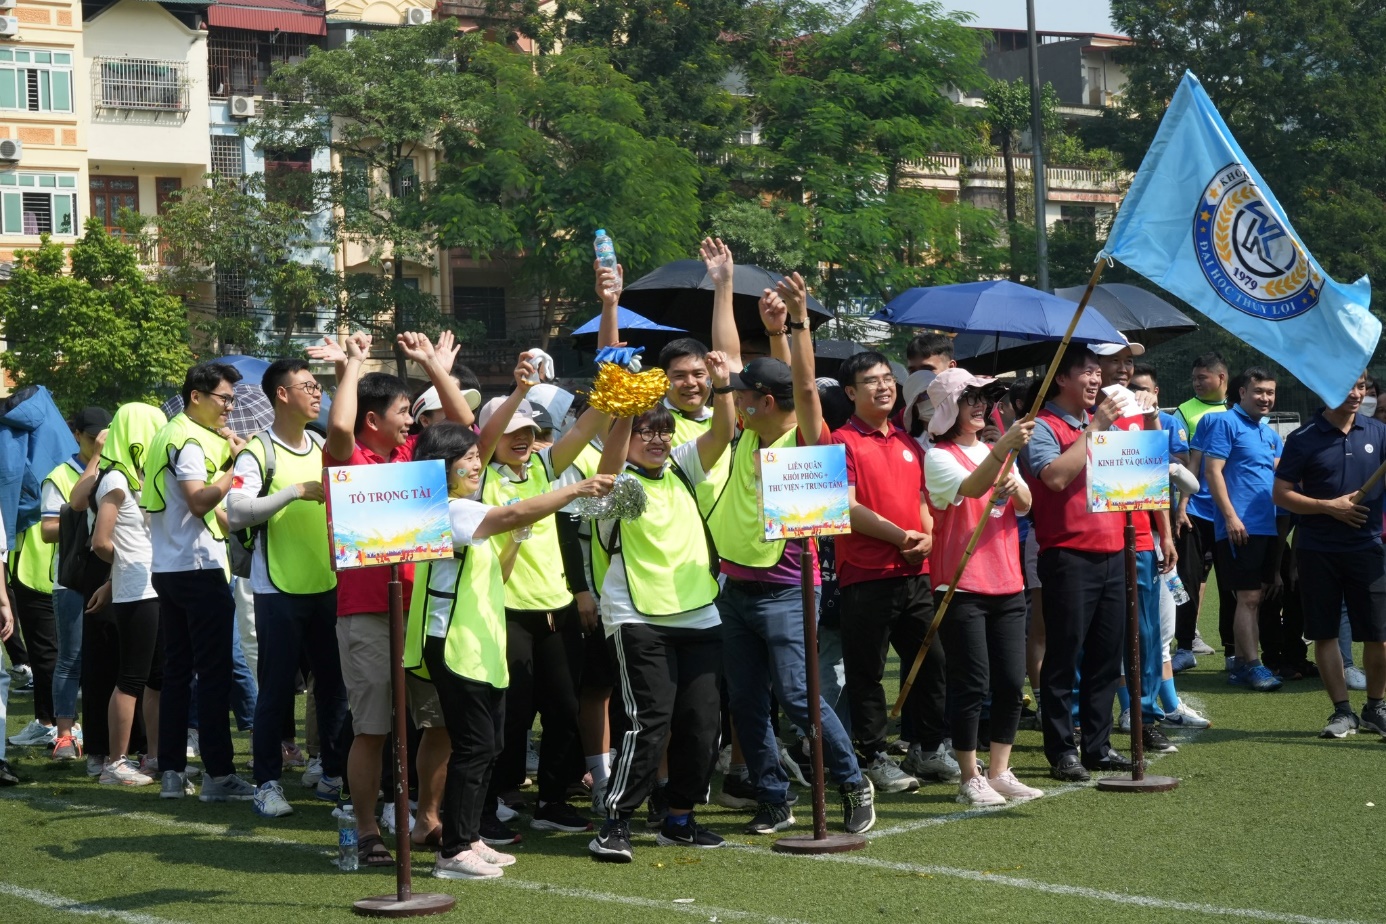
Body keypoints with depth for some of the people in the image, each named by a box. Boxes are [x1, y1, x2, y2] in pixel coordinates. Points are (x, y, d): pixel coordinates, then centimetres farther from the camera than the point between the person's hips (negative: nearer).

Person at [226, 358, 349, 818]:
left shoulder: (324, 448, 11)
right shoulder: (258, 452, -8)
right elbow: (236, 513, -21)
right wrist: (295, 491, -24)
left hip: (328, 585, 6)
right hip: (279, 589, -6)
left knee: (333, 682, 10)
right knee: (276, 688, 0)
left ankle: (334, 773, 21)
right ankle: (267, 783, 8)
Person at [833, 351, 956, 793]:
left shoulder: (909, 444, 16)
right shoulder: (843, 442, -5)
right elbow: (847, 508, -13)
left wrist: (928, 536, -1)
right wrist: (901, 536, -17)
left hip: (914, 572, 7)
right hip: (866, 574, -7)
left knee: (930, 662, 12)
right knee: (867, 671, 0)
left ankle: (929, 748, 24)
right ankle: (875, 757, 8)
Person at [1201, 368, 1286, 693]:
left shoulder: (1271, 434, 19)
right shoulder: (1225, 423, -5)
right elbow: (1213, 471, -12)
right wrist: (1231, 516, -18)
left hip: (1268, 527, 8)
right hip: (1240, 526, -8)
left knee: (1257, 597, 10)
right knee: (1249, 597, -8)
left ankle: (1242, 665, 16)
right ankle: (1252, 666, -4)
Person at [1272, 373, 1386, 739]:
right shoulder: (1304, 439, -1)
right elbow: (1281, 494, -2)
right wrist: (1329, 506, -12)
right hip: (1318, 550, -1)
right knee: (1324, 634, 2)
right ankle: (1342, 711, 13)